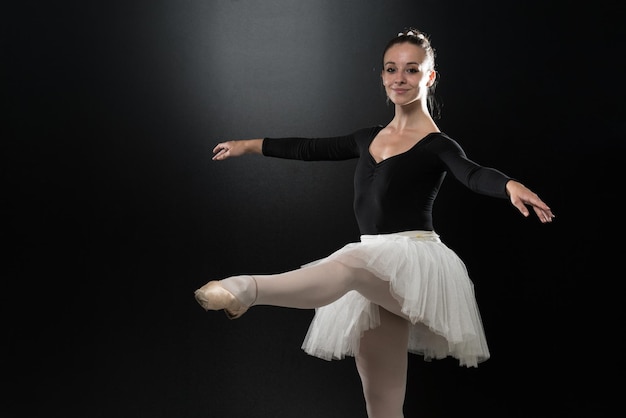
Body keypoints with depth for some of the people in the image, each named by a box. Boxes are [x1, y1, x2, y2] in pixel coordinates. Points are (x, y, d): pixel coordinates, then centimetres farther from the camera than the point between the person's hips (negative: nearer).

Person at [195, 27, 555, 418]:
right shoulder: (370, 138, 17)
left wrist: (510, 185, -45)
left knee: (348, 263, -38)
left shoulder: (438, 146, -3)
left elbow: (473, 174, -23)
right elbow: (312, 148, 27)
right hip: (376, 272, 7)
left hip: (412, 260, -6)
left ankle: (244, 289, -60)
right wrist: (249, 145, 33)